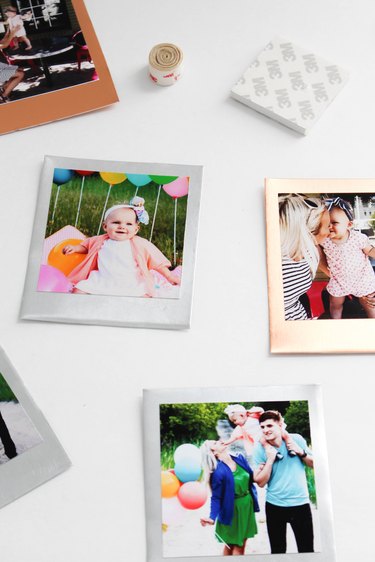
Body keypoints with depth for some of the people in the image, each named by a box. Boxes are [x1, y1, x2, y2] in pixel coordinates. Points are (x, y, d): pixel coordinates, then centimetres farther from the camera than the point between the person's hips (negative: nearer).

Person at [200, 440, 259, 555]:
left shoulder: (239, 458, -6)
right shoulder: (218, 472, -25)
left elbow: (251, 479, 5)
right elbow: (216, 498, -20)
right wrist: (212, 517, -35)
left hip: (247, 507, 6)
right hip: (232, 511, -6)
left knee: (241, 544, 20)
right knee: (233, 545, 12)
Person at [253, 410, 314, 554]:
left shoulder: (296, 439, -6)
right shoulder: (260, 449, -7)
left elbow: (314, 464, 4)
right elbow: (260, 482, -10)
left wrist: (301, 452, -14)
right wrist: (270, 459, -21)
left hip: (300, 503, 0)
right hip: (274, 506, 0)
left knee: (306, 550, 8)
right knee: (277, 550, 12)